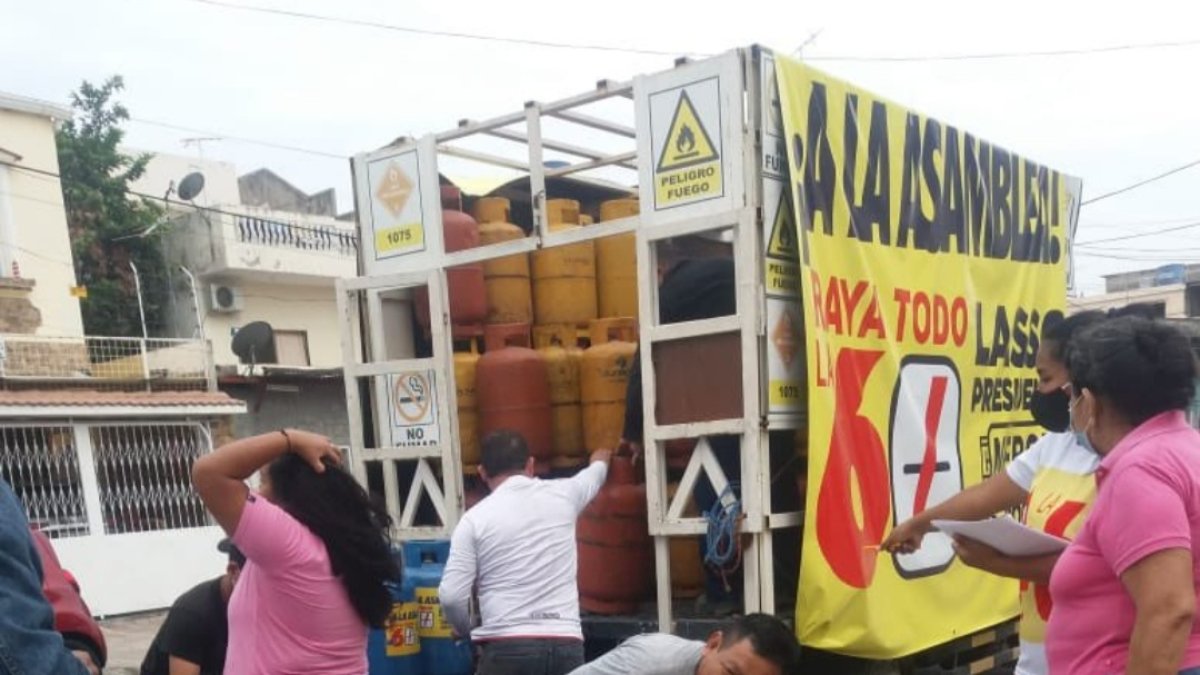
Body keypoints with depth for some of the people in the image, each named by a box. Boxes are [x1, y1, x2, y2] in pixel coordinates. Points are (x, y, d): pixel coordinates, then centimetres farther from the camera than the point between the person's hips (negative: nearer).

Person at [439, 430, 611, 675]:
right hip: (566, 645, 3)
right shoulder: (561, 495, 10)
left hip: (507, 648, -3)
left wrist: (466, 629, 18)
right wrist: (600, 461, 59)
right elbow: (592, 476, 35)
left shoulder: (475, 518, 1)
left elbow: (451, 596, -4)